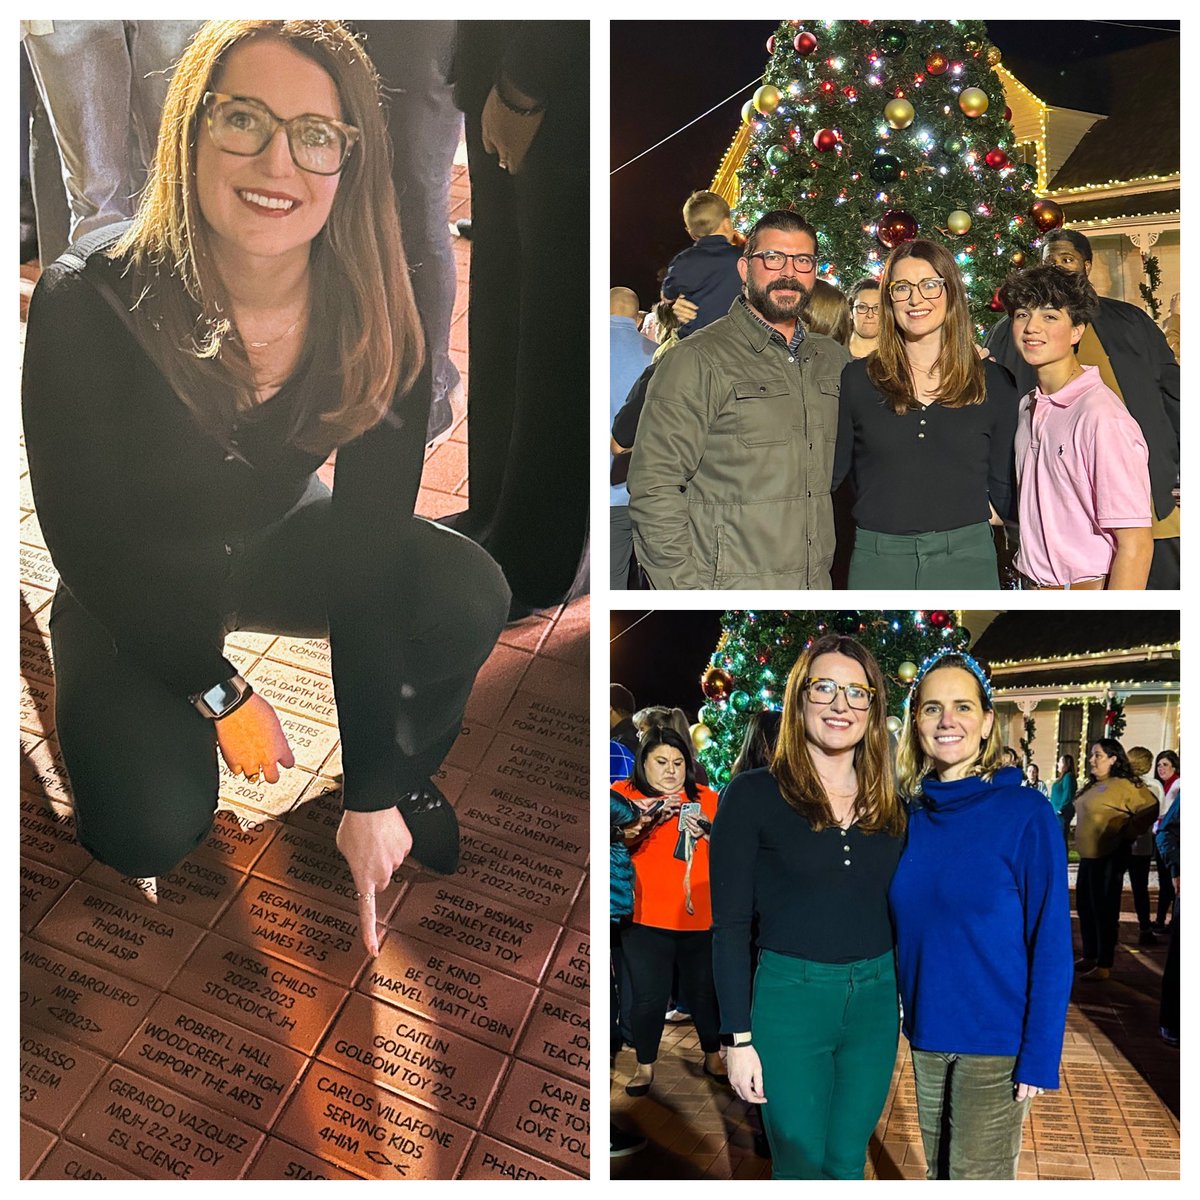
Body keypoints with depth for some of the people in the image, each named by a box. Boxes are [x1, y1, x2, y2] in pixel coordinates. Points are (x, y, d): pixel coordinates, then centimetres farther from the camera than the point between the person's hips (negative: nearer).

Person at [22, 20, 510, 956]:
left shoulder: (376, 323, -22)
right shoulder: (86, 306, -28)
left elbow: (370, 549, -23)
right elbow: (91, 541, -18)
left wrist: (374, 792, -23)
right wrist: (218, 693, -13)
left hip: (279, 543, 2)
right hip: (133, 592, -2)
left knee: (469, 596, -24)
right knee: (151, 832, -21)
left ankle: (410, 782, 6)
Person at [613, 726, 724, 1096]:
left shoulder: (706, 798, 7)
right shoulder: (624, 794, 0)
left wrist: (707, 832, -9)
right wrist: (648, 817, -25)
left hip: (700, 917, 2)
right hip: (645, 919, -2)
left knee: (705, 991, 13)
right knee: (648, 996, 4)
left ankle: (713, 1057, 35)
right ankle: (645, 1066, 25)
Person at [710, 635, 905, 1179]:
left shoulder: (890, 805, 6)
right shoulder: (753, 794, -8)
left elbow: (899, 913, 12)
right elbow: (730, 925, -8)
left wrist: (912, 1009, 10)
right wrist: (738, 1037, -10)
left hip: (876, 999, 4)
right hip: (790, 997, -4)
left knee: (848, 1163, 15)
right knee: (800, 1167, 6)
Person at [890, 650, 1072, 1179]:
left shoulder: (1025, 813, -13)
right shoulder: (909, 816, 1)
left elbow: (1051, 943, -12)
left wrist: (1039, 1056, -13)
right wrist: (909, 1016, 4)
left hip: (997, 1042, -4)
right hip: (927, 1036, 5)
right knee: (938, 1171, 18)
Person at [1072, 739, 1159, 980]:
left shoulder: (1124, 785, -13)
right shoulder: (1092, 785, 13)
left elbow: (1150, 809, -16)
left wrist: (1126, 835, -11)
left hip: (1108, 858, -9)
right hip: (1088, 856, 9)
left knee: (1104, 909, -2)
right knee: (1085, 906, 15)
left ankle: (1104, 966, 6)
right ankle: (1090, 956, 27)